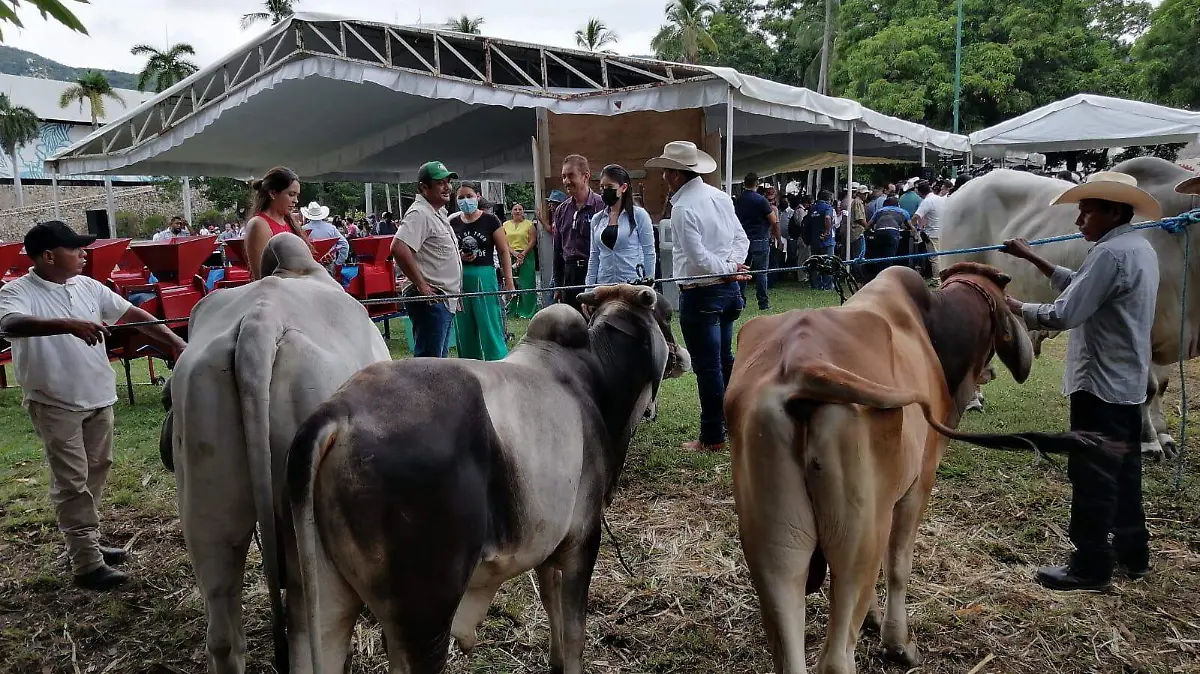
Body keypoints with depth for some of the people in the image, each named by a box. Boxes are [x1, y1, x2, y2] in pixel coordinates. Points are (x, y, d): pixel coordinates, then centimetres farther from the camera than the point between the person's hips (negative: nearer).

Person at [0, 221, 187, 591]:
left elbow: (132, 314, 6)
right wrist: (69, 325, -47)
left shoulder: (88, 286, 4)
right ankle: (86, 563, 4)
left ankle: (87, 543, 32)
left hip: (98, 397, 7)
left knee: (95, 473, 16)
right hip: (55, 404, -6)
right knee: (72, 482, -2)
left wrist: (173, 341, -2)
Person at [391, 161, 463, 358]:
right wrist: (421, 285, -24)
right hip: (431, 299, -10)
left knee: (440, 358, 17)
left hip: (446, 301, 10)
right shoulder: (419, 214, -14)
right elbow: (399, 248, -29)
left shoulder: (439, 213, 17)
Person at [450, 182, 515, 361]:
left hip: (484, 276, -4)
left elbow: (504, 251, -1)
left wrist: (509, 281, -6)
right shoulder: (452, 223, 8)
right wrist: (459, 256, -6)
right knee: (465, 331, 7)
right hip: (459, 278, 4)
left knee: (490, 327, -5)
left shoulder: (490, 220, -1)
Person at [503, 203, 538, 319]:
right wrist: (514, 253, -10)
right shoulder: (506, 225, 12)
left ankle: (527, 311, 2)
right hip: (510, 256, 2)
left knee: (526, 284, -5)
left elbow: (532, 241, -2)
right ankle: (511, 311, 10)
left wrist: (522, 254, -12)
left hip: (526, 256, -2)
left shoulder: (529, 224, 6)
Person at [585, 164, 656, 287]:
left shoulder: (639, 215, -1)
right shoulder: (597, 219, 11)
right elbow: (594, 256, 14)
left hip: (632, 284, -4)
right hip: (603, 283, 4)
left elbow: (649, 254, -1)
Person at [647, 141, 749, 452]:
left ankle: (713, 437, 10)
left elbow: (699, 258, -20)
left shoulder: (682, 208, -18)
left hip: (699, 295, -8)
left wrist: (727, 269, -6)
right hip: (728, 289, 8)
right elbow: (741, 237, 10)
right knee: (724, 359, 19)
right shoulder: (720, 196, 7)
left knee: (706, 367, 1)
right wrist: (733, 264, -3)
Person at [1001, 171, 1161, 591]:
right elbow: (1084, 288, 16)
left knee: (1093, 474, -2)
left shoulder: (1110, 253, -21)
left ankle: (1091, 565, 6)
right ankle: (1132, 551, 30)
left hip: (1101, 383, -10)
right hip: (1128, 382, 10)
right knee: (1123, 469, 19)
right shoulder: (1140, 249, 12)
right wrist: (1033, 259, 15)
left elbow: (1065, 314, -24)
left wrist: (1017, 309, -10)